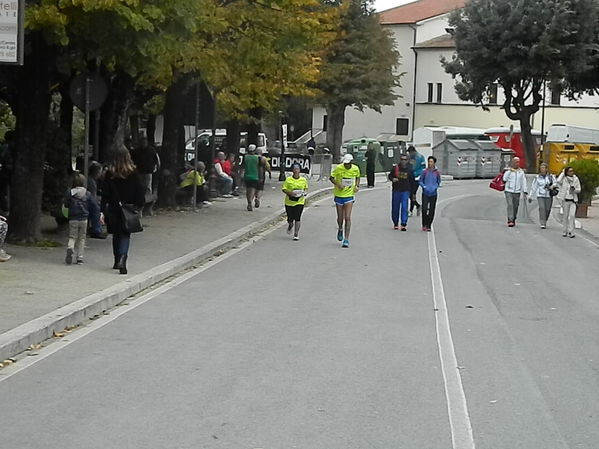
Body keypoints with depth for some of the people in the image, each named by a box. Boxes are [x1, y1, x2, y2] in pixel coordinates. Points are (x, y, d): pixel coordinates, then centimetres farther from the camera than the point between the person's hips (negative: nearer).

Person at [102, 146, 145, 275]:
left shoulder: (110, 173, -5)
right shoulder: (133, 172, -7)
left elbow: (105, 192, -4)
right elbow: (139, 190, -4)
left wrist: (103, 209, -2)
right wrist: (139, 205, 6)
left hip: (114, 208, 1)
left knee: (116, 235, 16)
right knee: (125, 235, 1)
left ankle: (117, 261, 23)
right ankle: (122, 260, -20)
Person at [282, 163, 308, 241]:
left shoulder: (304, 180, 3)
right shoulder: (288, 180, -2)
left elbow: (306, 188, 18)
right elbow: (284, 189, -2)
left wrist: (304, 192, -3)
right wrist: (290, 193, -19)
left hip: (299, 202, 0)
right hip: (289, 202, 0)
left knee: (297, 218, -10)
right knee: (290, 218, 5)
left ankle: (296, 234, -4)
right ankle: (290, 226, 41)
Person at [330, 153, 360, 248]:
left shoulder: (356, 169, -4)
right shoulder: (338, 168, -11)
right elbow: (331, 178, -3)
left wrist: (357, 186, -1)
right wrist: (337, 184, -20)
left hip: (349, 196, 0)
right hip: (339, 195, 0)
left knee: (347, 218, -11)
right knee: (340, 217, 9)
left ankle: (346, 239, -10)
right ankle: (340, 229, 43)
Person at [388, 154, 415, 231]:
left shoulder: (409, 170, 4)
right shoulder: (395, 168, 1)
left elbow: (412, 182, 10)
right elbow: (390, 175, 13)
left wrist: (411, 193, 9)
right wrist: (392, 179, -11)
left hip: (406, 191, -1)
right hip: (396, 190, 1)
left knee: (404, 207, -10)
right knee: (395, 207, 7)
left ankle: (404, 224, -11)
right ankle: (395, 223, 20)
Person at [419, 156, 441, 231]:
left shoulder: (437, 173, 1)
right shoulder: (425, 171, -3)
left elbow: (438, 182, 13)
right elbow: (420, 181, 7)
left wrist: (435, 188, -4)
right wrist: (424, 187, -10)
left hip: (433, 194, 1)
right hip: (425, 193, -1)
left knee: (431, 211, 3)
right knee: (424, 209, -12)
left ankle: (429, 226, 13)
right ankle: (424, 225, 3)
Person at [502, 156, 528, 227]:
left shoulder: (521, 172, 9)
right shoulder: (508, 171, 1)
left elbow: (524, 182, 7)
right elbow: (504, 179, -13)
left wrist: (525, 191, -1)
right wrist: (509, 171, -19)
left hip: (517, 192, 3)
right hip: (509, 191, -3)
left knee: (515, 206, 6)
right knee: (510, 205, -15)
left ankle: (513, 220, 22)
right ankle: (510, 221, -19)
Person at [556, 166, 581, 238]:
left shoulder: (576, 179, 4)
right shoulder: (564, 179, -2)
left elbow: (579, 189, 7)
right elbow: (558, 181, -24)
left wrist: (574, 189, -16)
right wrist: (563, 173, -12)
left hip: (573, 200, 1)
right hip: (566, 200, -1)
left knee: (572, 215, -11)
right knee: (565, 216, 7)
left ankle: (570, 232, -9)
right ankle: (565, 231, 18)